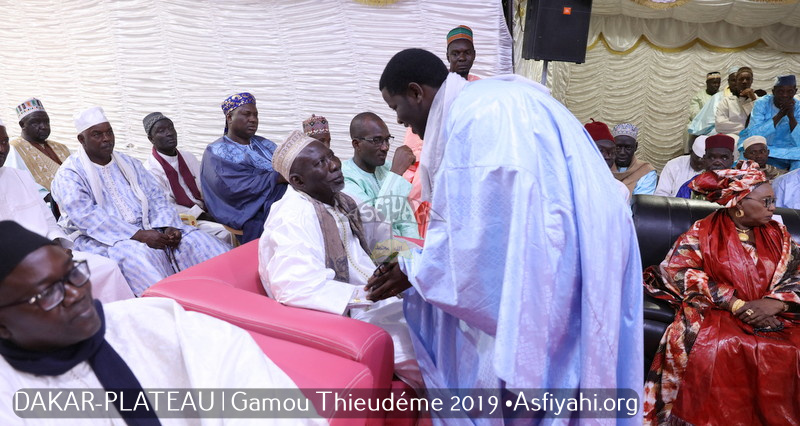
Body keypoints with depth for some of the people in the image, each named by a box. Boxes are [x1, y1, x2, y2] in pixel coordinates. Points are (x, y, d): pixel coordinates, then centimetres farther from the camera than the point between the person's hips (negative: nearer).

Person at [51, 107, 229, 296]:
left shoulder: (129, 164, 19)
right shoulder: (69, 174, 1)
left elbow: (157, 198, 12)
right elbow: (87, 217, -14)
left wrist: (168, 227, -10)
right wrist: (139, 235, -24)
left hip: (147, 229, 5)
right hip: (103, 239, -5)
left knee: (198, 241, -17)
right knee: (138, 254, -38)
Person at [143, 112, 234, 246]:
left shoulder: (188, 157, 15)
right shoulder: (151, 170, -6)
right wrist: (203, 215, -15)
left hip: (205, 213, 6)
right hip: (184, 220, -6)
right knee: (223, 232, -28)